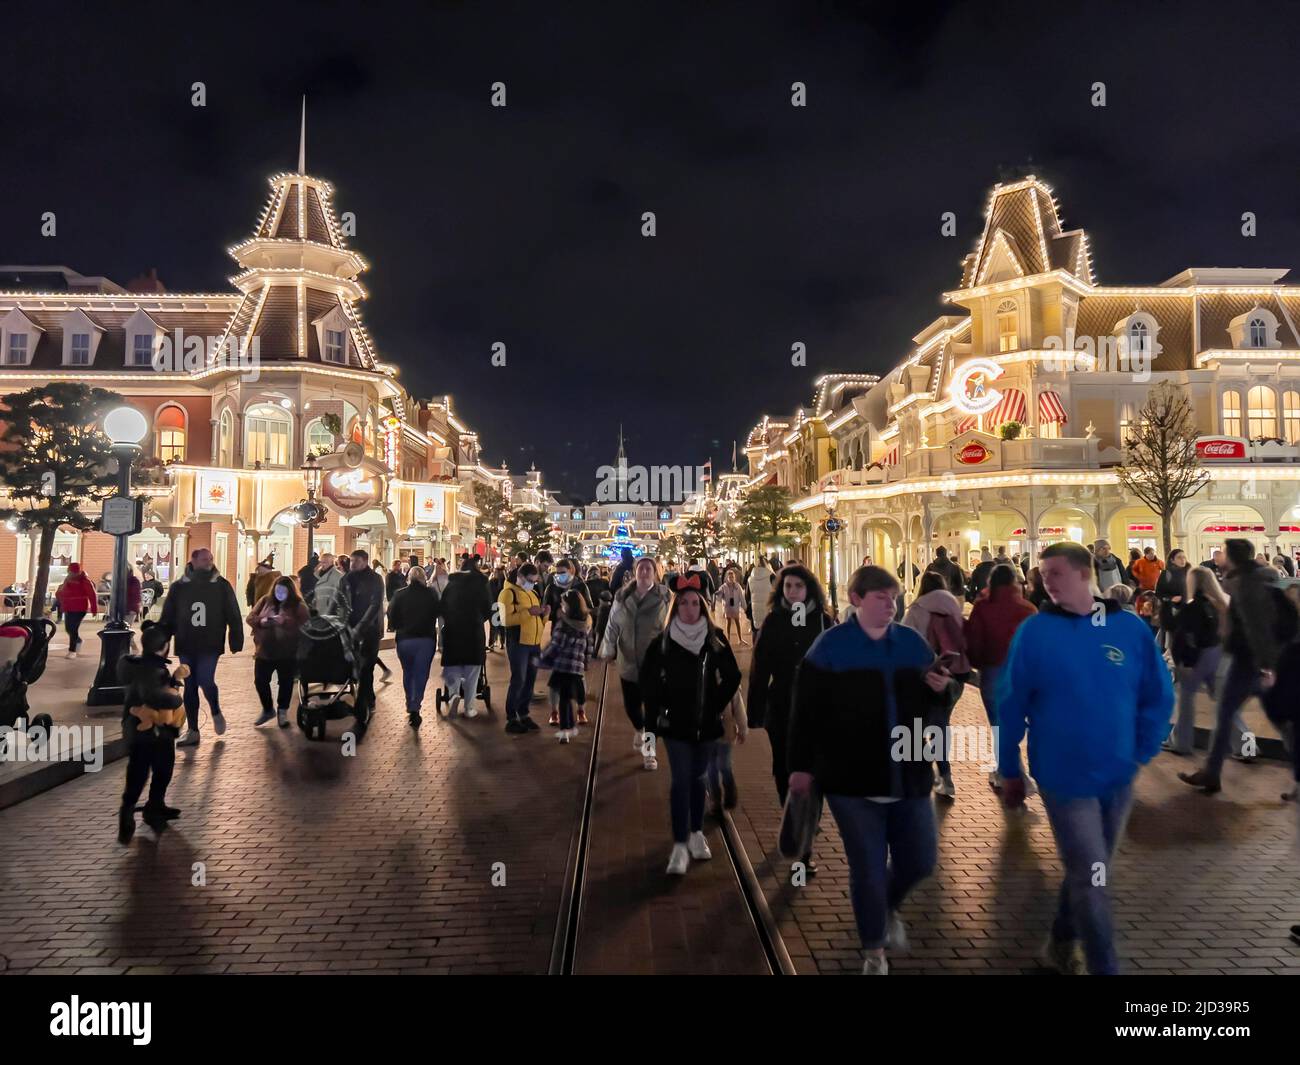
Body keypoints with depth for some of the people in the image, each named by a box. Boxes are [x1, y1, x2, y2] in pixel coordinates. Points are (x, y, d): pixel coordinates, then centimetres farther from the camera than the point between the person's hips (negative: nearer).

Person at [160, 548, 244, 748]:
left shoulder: (221, 585, 0)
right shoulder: (178, 587, 4)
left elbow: (233, 615, 0)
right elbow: (167, 617, 6)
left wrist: (236, 641, -5)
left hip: (210, 645, -2)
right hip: (186, 646, 3)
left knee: (205, 681, -14)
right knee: (190, 687, 8)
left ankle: (216, 713, 17)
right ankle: (192, 731, 18)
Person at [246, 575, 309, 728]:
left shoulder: (298, 605, -5)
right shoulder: (265, 601, 5)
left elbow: (305, 624, -16)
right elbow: (250, 617, 3)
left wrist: (285, 622, -27)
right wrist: (261, 621, -19)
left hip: (287, 653, -3)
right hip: (265, 651, 3)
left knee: (286, 683, 7)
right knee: (260, 681, 8)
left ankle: (282, 712, 25)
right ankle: (267, 710, 29)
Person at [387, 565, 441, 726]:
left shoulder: (400, 594, -3)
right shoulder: (431, 593, -4)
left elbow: (392, 615, 0)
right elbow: (439, 612, 2)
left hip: (404, 639, 1)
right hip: (426, 639, -1)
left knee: (407, 673, 19)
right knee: (421, 674, 0)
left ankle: (410, 706, 28)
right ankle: (415, 708, -14)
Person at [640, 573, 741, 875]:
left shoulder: (715, 640, -2)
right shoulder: (664, 641, -5)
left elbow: (732, 676, 6)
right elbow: (648, 678, 3)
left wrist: (716, 704, 1)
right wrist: (659, 708, -1)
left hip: (706, 722, 2)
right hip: (675, 723, -2)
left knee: (697, 777, 13)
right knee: (681, 779, -6)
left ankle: (696, 832, 29)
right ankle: (680, 845, -3)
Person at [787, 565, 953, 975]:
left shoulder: (912, 641, 4)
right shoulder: (830, 645, -8)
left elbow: (928, 706, 15)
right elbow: (807, 709, -8)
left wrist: (940, 691, -8)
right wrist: (801, 765, -9)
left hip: (908, 775, 4)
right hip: (852, 778, -4)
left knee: (920, 861, 13)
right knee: (868, 869, 4)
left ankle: (890, 907, 46)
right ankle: (874, 952, 28)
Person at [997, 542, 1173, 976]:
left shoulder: (1130, 628, -6)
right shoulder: (1034, 632, -12)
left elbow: (1159, 696, 5)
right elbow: (1010, 706, -7)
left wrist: (1141, 752, 0)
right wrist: (1009, 771, -2)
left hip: (1117, 777, 4)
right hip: (1064, 777, -3)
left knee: (1086, 872, 20)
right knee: (1092, 878, 0)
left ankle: (1061, 941, 43)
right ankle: (1104, 968, 18)